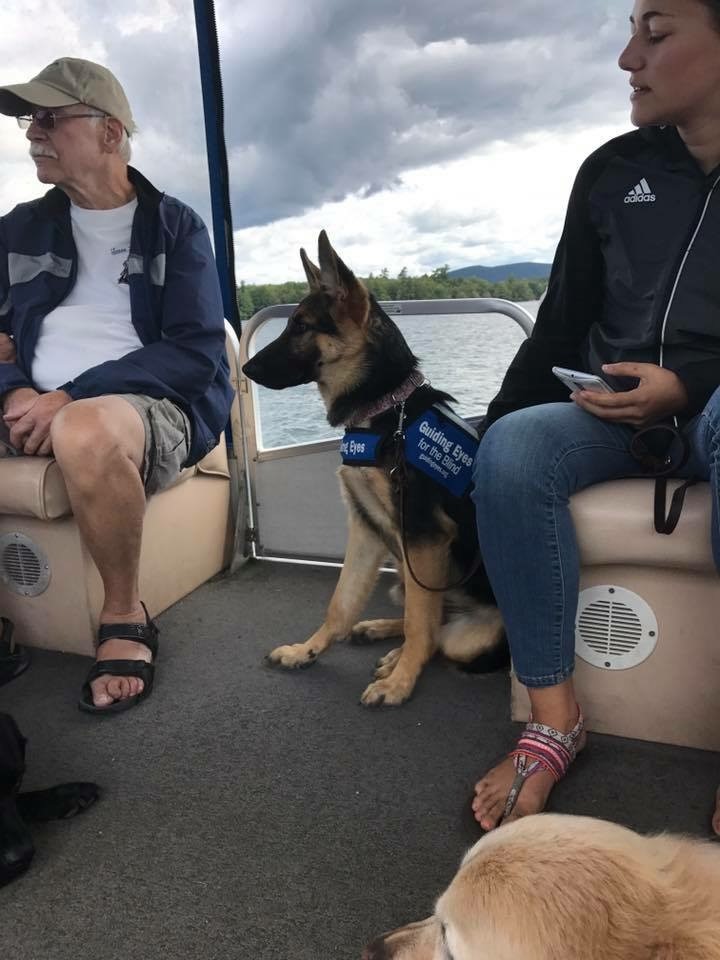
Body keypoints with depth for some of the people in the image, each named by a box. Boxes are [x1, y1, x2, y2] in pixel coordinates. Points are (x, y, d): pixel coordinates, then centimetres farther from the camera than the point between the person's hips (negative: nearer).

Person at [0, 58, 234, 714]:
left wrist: (70, 395, -16)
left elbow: (196, 352, -7)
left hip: (153, 405, -4)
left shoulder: (175, 227, 5)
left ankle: (125, 617, -16)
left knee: (87, 430, -38)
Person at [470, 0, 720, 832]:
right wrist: (488, 428, 3)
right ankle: (553, 716, -25)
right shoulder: (613, 171, 12)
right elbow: (560, 324, 12)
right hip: (610, 412, 3)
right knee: (512, 448, -29)